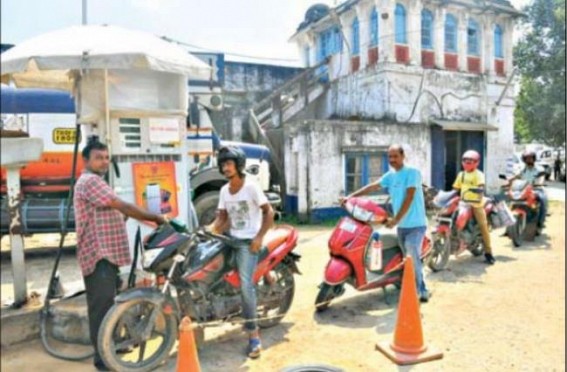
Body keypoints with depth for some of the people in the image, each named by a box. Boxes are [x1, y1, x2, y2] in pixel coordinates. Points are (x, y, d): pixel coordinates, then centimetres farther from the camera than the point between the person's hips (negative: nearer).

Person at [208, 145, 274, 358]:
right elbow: (221, 218, 12)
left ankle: (253, 335, -12)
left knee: (245, 285, -20)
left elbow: (269, 212, -10)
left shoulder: (251, 186, -9)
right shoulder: (224, 190, 11)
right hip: (232, 239, 8)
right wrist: (208, 231, -6)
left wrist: (259, 237, -18)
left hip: (248, 241, -7)